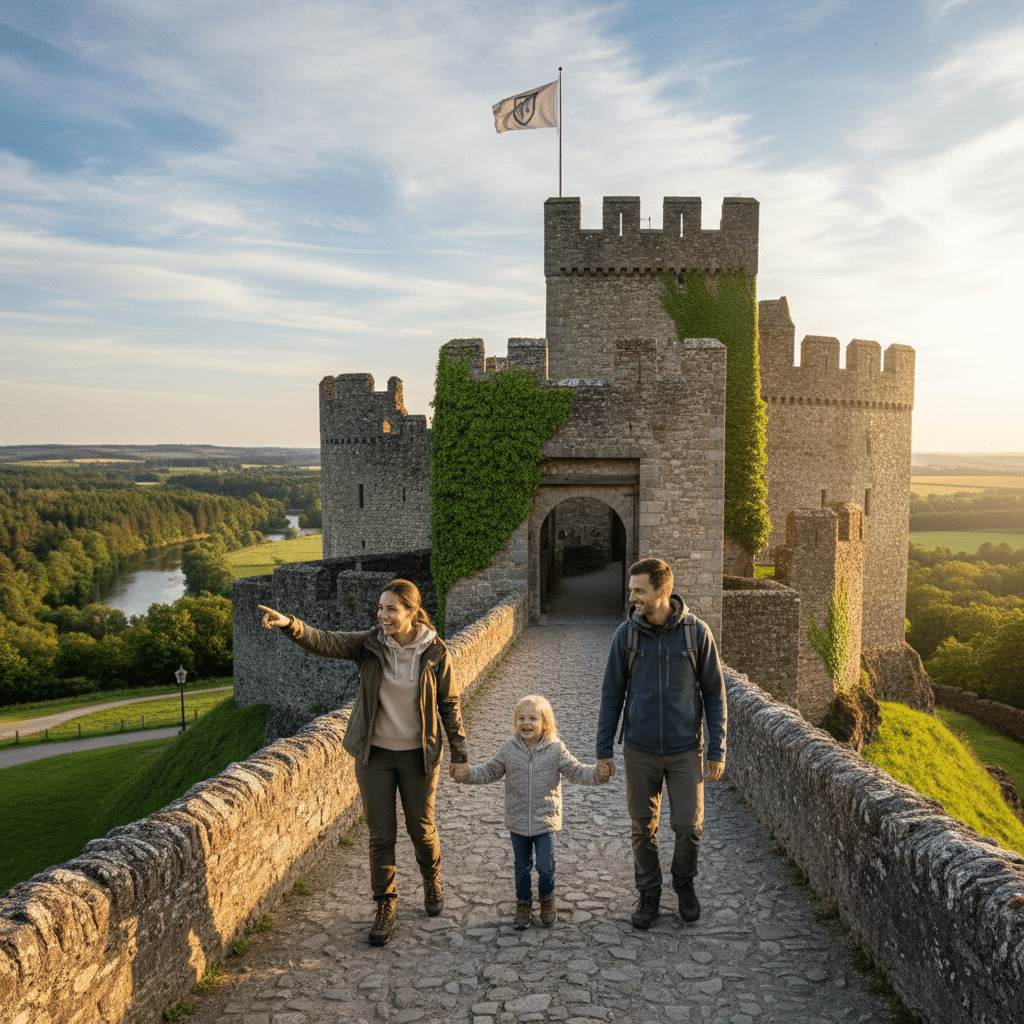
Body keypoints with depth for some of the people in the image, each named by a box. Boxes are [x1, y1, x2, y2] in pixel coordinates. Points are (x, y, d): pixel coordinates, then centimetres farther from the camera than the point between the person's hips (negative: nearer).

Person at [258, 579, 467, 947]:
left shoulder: (435, 652, -11)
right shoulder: (369, 645, -9)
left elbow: (449, 704, -3)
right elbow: (324, 642, -24)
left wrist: (459, 754, -2)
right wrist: (289, 624, -43)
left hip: (418, 754, -1)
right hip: (375, 752, 1)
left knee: (421, 829, 12)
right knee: (381, 833, 6)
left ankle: (432, 880, 43)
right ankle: (386, 907, 23)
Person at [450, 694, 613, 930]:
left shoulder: (556, 749, -8)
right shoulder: (509, 749, -4)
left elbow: (576, 771, -4)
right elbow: (490, 771, 6)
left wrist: (597, 773, -20)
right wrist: (468, 772, -7)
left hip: (545, 821, -2)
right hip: (517, 822, 2)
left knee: (545, 867, 0)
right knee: (522, 867, 14)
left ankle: (547, 899, 30)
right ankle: (523, 903, 36)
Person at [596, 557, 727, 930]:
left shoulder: (696, 632, -8)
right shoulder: (626, 633, -5)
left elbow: (714, 693, -1)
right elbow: (612, 693, 2)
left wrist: (717, 750, -2)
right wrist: (604, 748, 2)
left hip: (685, 749, -1)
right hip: (640, 750, 1)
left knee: (689, 828, 1)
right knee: (644, 828, 9)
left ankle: (684, 885, 30)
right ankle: (649, 894, 29)